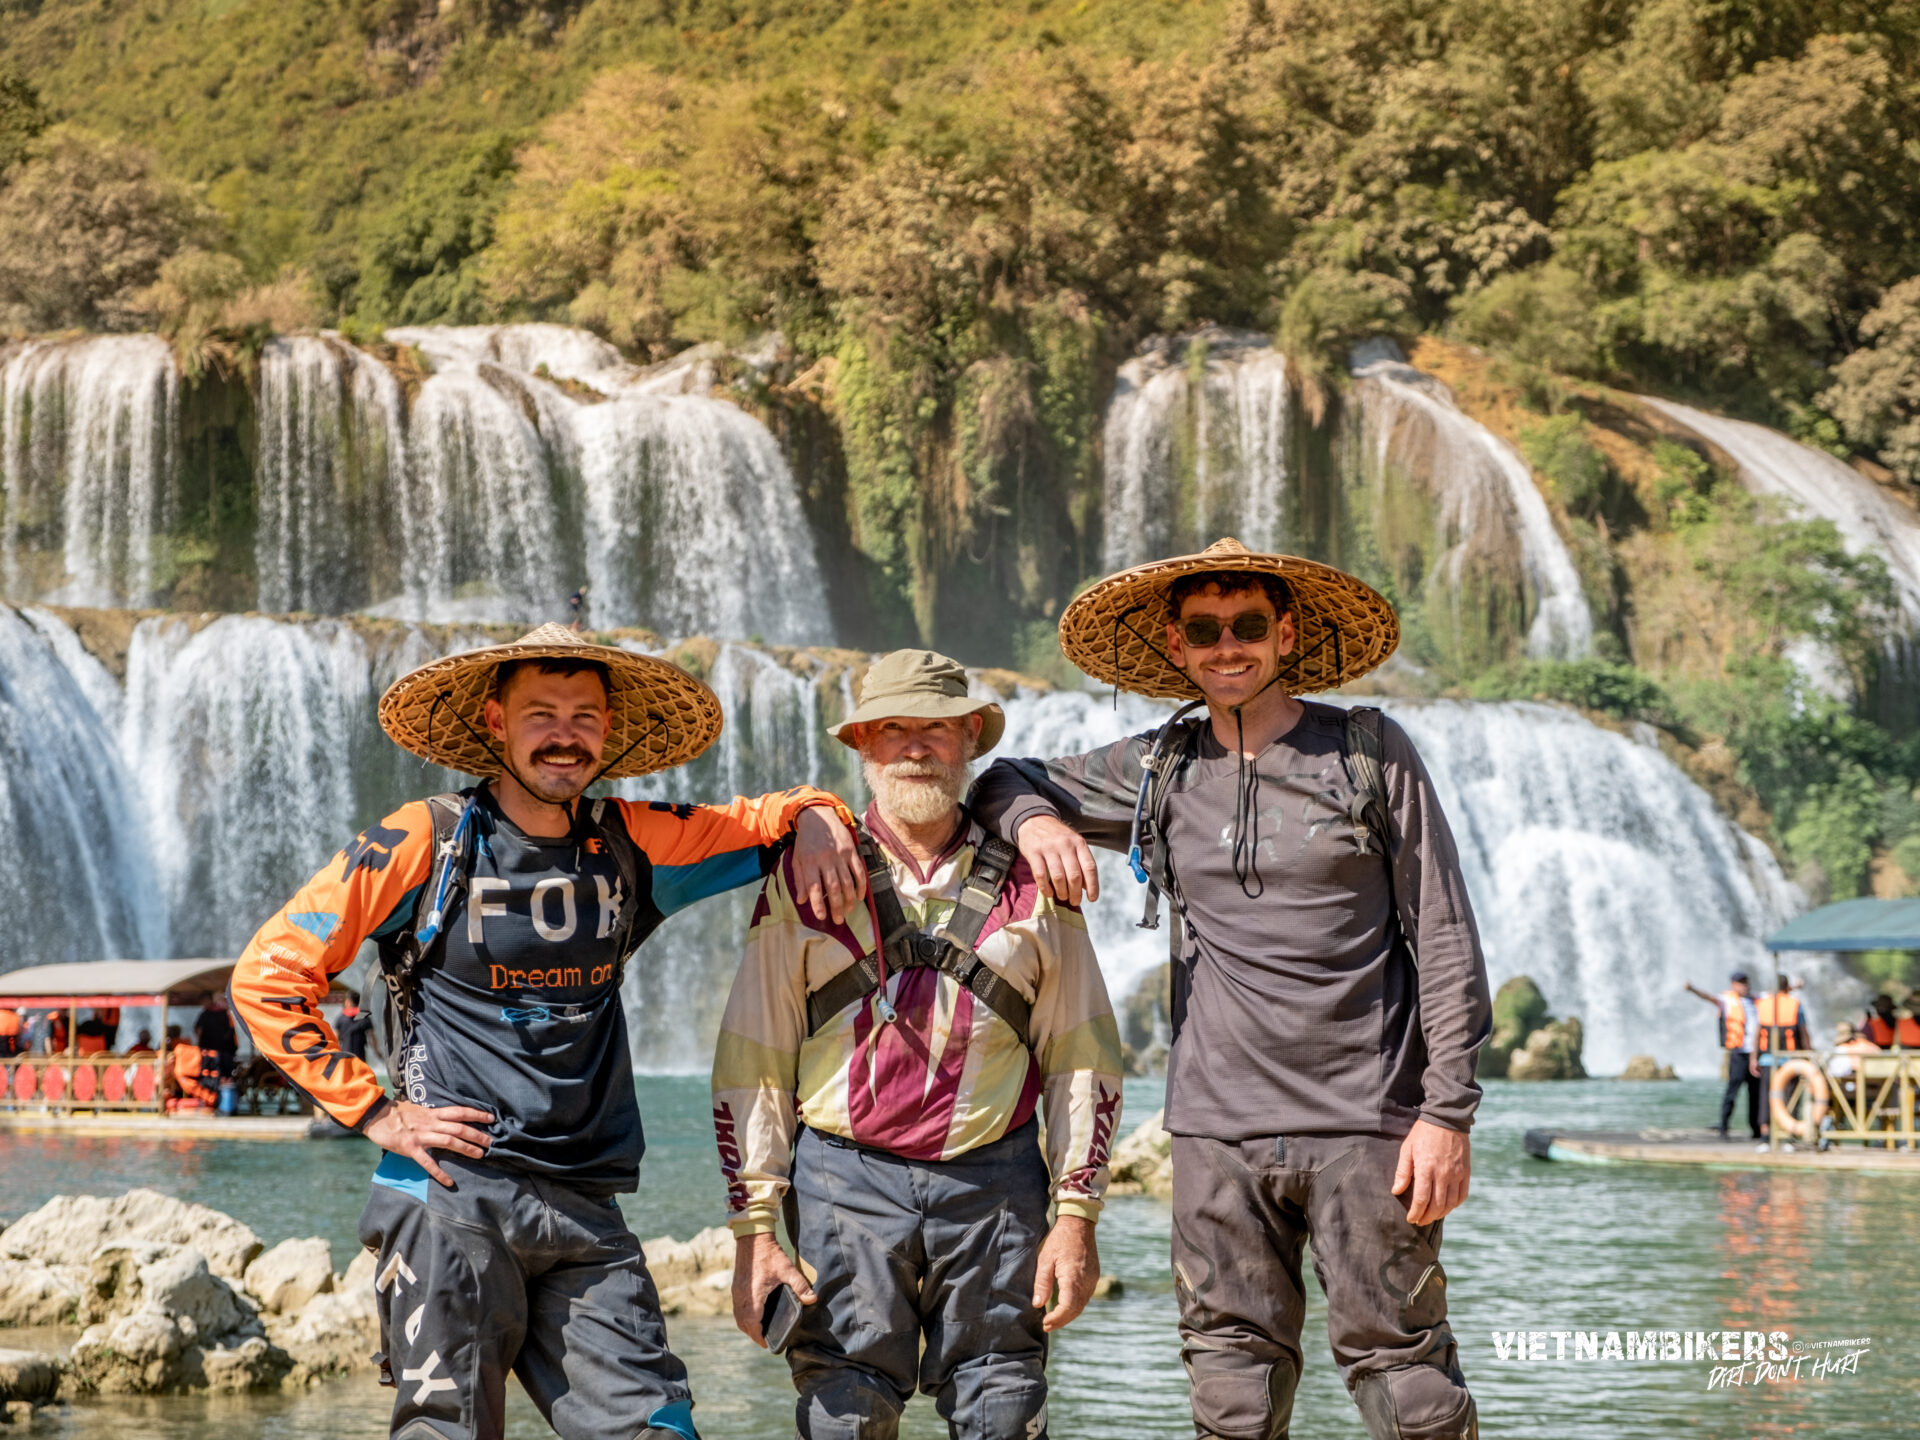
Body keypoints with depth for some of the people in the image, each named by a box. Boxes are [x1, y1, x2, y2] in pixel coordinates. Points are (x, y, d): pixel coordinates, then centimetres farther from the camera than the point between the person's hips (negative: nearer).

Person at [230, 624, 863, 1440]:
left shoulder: (627, 845, 10)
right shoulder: (427, 843, -2)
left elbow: (761, 820, 25)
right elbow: (268, 977, -1)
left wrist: (814, 823, 1)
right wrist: (373, 1113, -5)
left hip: (584, 1214, 4)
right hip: (452, 1198, -4)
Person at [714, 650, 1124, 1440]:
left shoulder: (1032, 885, 10)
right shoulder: (803, 884, 7)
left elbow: (1082, 1061, 10)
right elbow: (750, 1067, 6)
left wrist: (1076, 1217, 3)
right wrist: (754, 1229, -1)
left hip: (995, 1184, 1)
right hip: (848, 1181, -1)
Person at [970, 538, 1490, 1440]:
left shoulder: (1371, 754, 2)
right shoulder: (1159, 773, 10)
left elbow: (1443, 940, 1)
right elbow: (1005, 781, 22)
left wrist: (1448, 1110, -6)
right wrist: (1034, 820, -2)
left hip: (1367, 1123, -3)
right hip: (1220, 1129, 3)